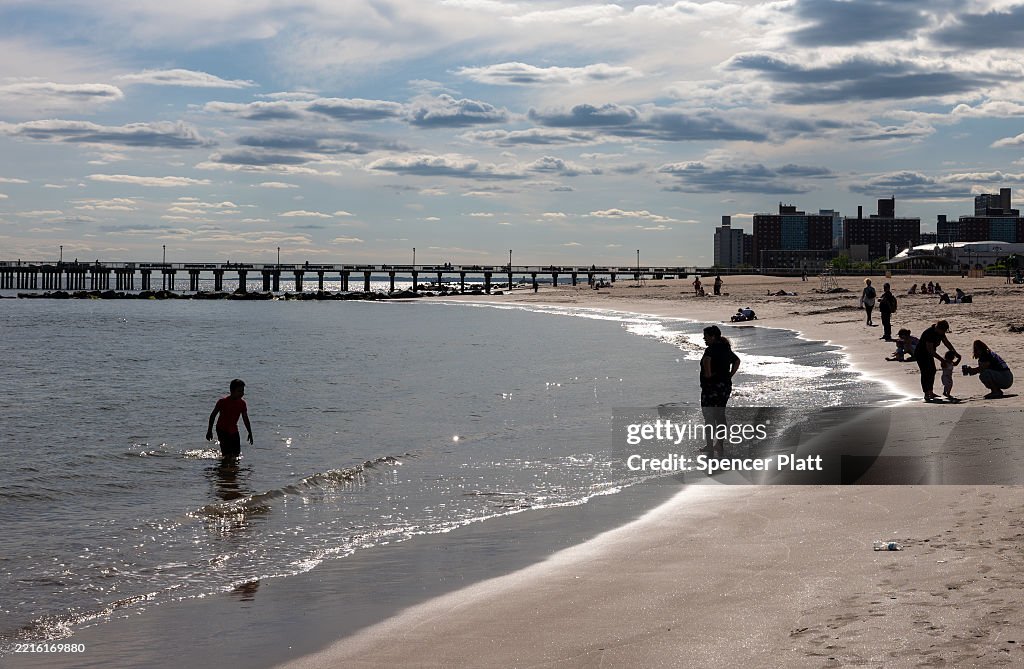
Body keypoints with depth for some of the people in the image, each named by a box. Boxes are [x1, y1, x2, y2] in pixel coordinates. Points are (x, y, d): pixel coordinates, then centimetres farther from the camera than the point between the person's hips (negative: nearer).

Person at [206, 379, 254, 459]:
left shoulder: (242, 403, -3)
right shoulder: (223, 401, -16)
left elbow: (245, 419, 7)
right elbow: (213, 415, -8)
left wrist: (250, 433, 7)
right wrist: (209, 431, -8)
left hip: (234, 430, 5)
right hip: (222, 430, -5)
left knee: (237, 454, 4)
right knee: (228, 455, -15)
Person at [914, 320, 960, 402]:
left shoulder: (940, 332, -6)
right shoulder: (929, 333, -33)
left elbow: (947, 343, 6)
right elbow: (931, 350, -33)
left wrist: (955, 353, 2)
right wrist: (942, 360, -31)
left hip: (928, 355, 10)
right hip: (920, 354, -10)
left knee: (932, 371, 11)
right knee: (925, 373, -13)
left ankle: (930, 392, 20)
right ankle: (926, 394, -11)